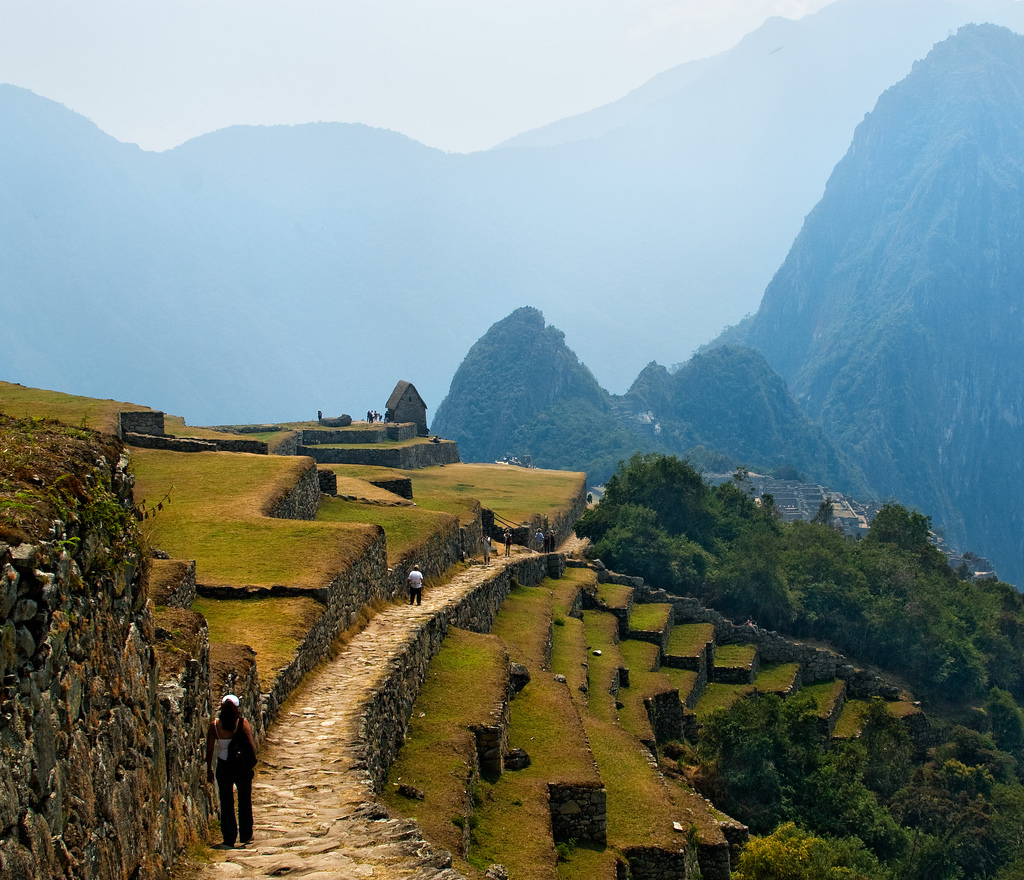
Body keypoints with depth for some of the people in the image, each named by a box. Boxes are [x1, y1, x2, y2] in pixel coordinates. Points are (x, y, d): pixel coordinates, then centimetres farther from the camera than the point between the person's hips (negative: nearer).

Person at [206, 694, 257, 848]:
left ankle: (229, 839, 9)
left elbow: (210, 750, -3)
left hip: (224, 767, 0)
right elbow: (252, 745, -11)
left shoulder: (214, 725, -7)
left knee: (226, 802, 10)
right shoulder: (242, 723, -9)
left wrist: (209, 769, 6)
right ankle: (245, 835, 23)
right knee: (245, 801, 16)